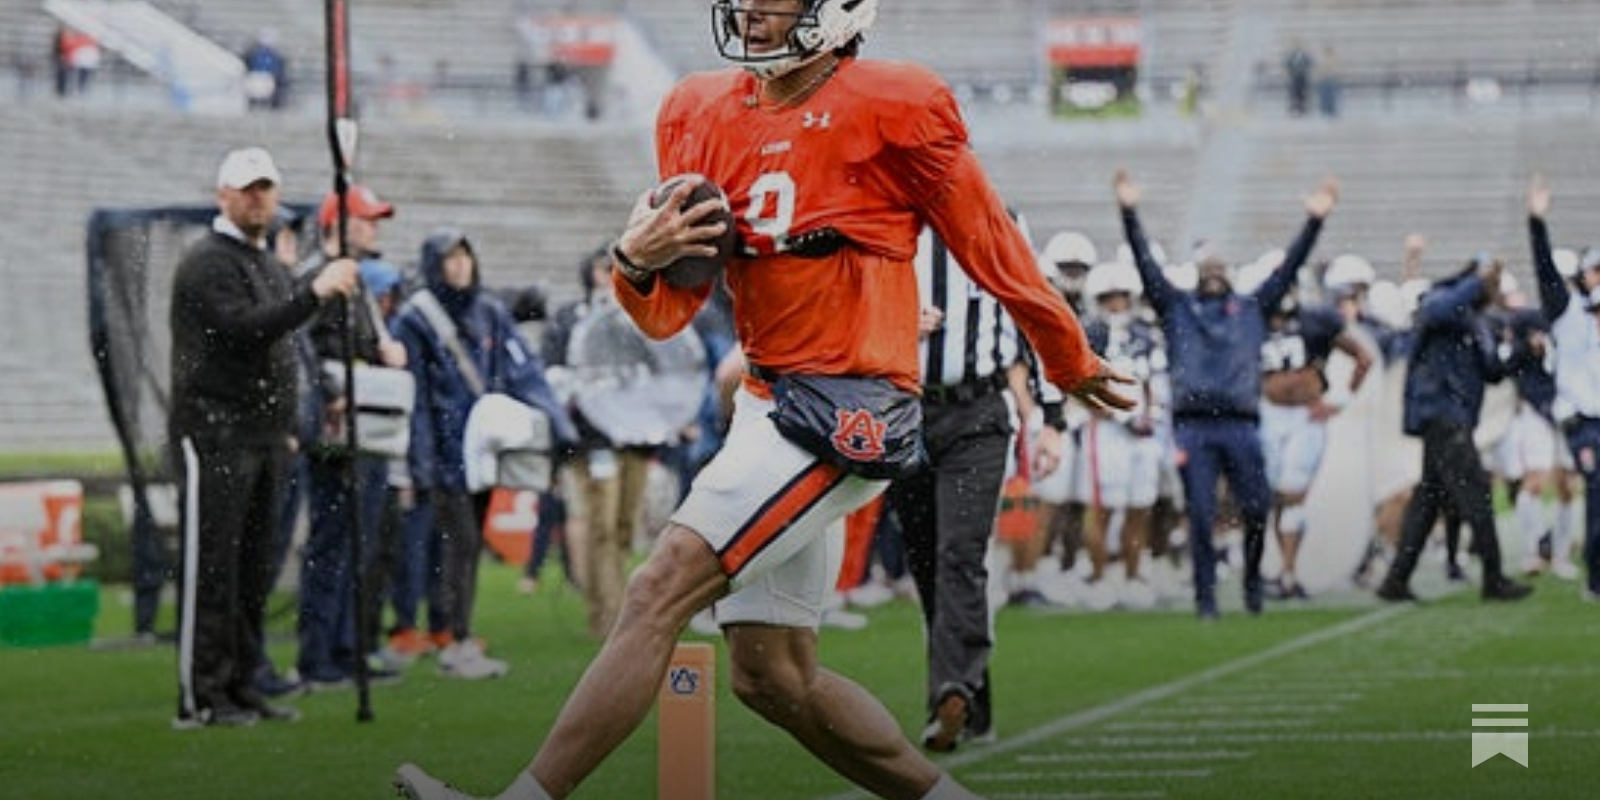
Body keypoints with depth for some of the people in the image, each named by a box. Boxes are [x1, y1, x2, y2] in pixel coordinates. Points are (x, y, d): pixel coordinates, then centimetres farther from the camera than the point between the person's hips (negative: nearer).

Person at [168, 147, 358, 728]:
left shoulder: (273, 269, 21)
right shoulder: (207, 263, -8)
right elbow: (242, 330, -22)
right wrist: (315, 292, -29)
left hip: (266, 439, 9)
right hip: (215, 434, -9)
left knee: (253, 571, 9)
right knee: (211, 568, -8)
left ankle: (240, 690, 14)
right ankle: (200, 697, -8)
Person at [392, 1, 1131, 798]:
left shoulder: (890, 109, -10)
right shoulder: (703, 115, 9)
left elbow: (990, 246, 2)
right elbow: (669, 314, 11)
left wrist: (1072, 363, 13)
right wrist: (637, 259, -12)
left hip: (847, 410, -8)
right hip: (766, 404, 8)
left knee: (659, 593, -16)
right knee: (772, 677, 11)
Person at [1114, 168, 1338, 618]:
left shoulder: (1252, 309, 19)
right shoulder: (1177, 308, 17)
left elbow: (1290, 267, 17)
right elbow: (1146, 265, 10)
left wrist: (1314, 221, 11)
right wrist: (1130, 212, 2)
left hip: (1241, 425, 1)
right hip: (1193, 426, -1)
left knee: (1257, 511, -4)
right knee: (1200, 517, -3)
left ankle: (1252, 580, 17)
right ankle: (1205, 597, 2)